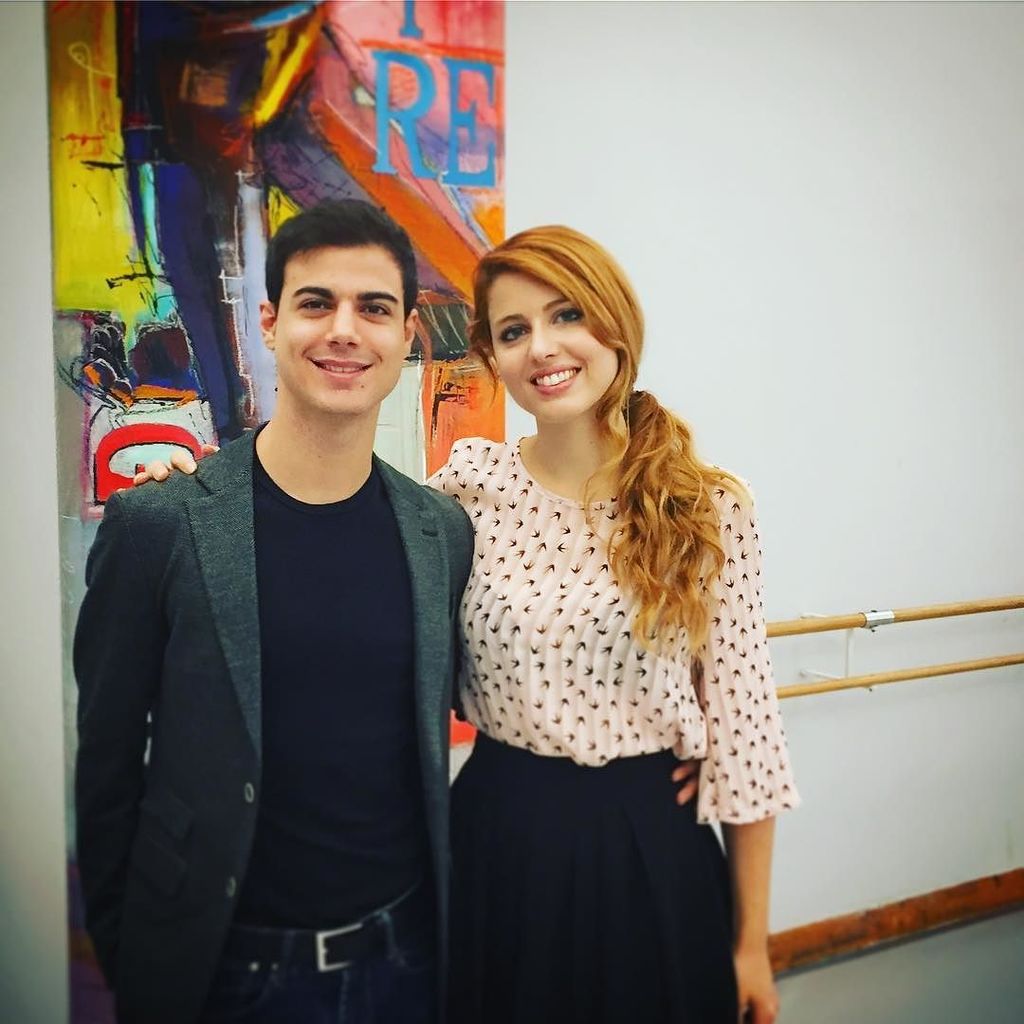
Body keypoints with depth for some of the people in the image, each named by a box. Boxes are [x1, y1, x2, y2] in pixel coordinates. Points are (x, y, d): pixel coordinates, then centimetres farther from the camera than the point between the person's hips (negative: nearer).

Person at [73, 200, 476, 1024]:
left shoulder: (445, 532, -2)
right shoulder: (157, 525, -12)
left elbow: (435, 735, 7)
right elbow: (108, 766, -5)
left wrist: (444, 919, 5)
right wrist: (124, 951, -1)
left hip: (403, 956, 3)